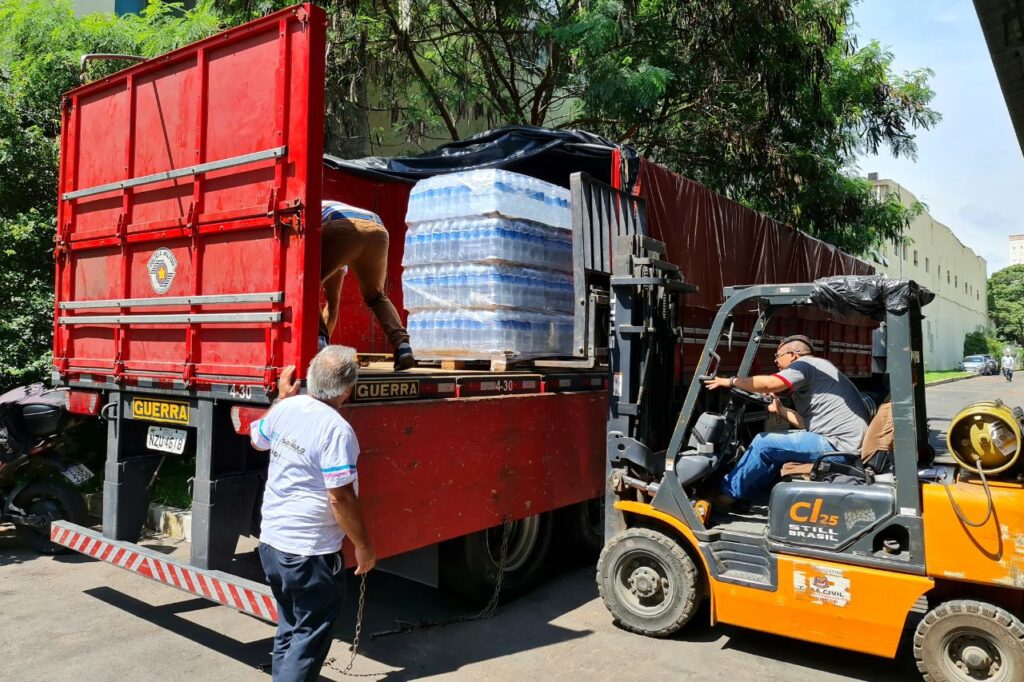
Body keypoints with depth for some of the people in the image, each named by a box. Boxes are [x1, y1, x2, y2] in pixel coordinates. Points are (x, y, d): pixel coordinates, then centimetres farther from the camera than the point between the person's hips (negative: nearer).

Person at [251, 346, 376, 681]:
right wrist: (364, 546, -11)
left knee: (289, 627, 25)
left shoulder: (286, 407, -2)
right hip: (310, 553, -8)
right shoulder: (336, 429, -24)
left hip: (271, 542, 8)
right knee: (310, 636, 8)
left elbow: (257, 439, 19)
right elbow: (340, 497, -23)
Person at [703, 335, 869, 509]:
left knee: (764, 443, -7)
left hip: (839, 444, -10)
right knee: (776, 448, 17)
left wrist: (731, 382, -10)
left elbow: (769, 383, -23)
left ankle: (727, 493, 7)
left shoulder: (806, 364, -6)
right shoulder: (816, 369, 23)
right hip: (848, 442, 10)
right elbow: (808, 422, 19)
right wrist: (779, 409, 18)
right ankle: (743, 496, 18)